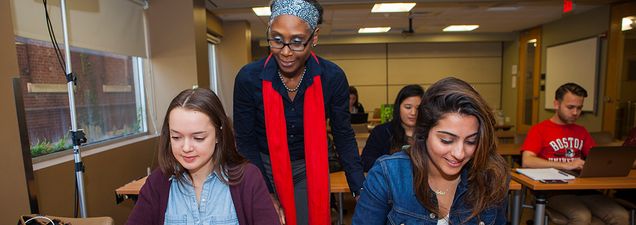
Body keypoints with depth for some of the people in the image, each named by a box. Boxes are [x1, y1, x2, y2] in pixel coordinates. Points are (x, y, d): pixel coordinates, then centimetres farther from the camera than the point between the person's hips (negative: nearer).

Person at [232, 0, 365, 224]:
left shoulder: (333, 78, -18)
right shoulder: (248, 78, -19)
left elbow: (344, 136, -7)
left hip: (310, 169, 1)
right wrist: (266, 194, -11)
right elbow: (245, 141, -9)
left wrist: (360, 189, -10)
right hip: (264, 168, 0)